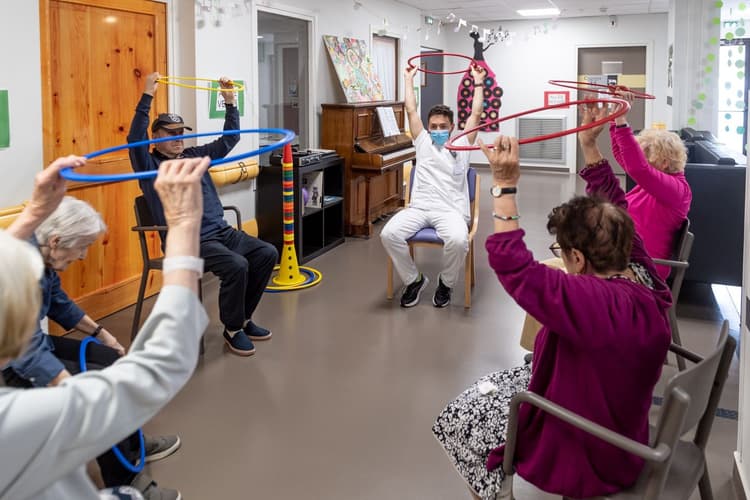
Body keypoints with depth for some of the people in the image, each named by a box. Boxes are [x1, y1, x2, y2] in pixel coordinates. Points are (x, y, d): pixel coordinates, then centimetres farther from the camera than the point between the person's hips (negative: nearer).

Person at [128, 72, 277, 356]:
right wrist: (148, 96, -26)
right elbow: (135, 139, -20)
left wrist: (230, 103, 8)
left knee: (267, 253, -8)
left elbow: (229, 139, 18)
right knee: (236, 265, -29)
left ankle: (244, 317, 7)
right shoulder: (150, 165, -1)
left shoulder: (195, 156, 16)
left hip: (222, 231, 7)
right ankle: (232, 329, -8)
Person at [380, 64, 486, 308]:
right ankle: (413, 279, -2)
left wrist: (478, 82, 23)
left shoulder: (461, 145, 17)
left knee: (458, 240, -36)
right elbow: (411, 110, 22)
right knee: (389, 234, -27)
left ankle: (445, 284, -3)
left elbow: (476, 114, 17)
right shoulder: (423, 143, 21)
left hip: (450, 210, -2)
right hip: (419, 208, 2)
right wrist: (409, 79, 28)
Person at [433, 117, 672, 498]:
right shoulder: (644, 278, -13)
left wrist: (505, 184, -33)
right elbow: (611, 212, 0)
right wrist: (589, 144, 1)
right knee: (496, 385, 26)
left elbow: (514, 266, -35)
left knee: (459, 417, 11)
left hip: (580, 458, -8)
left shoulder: (592, 304, -36)